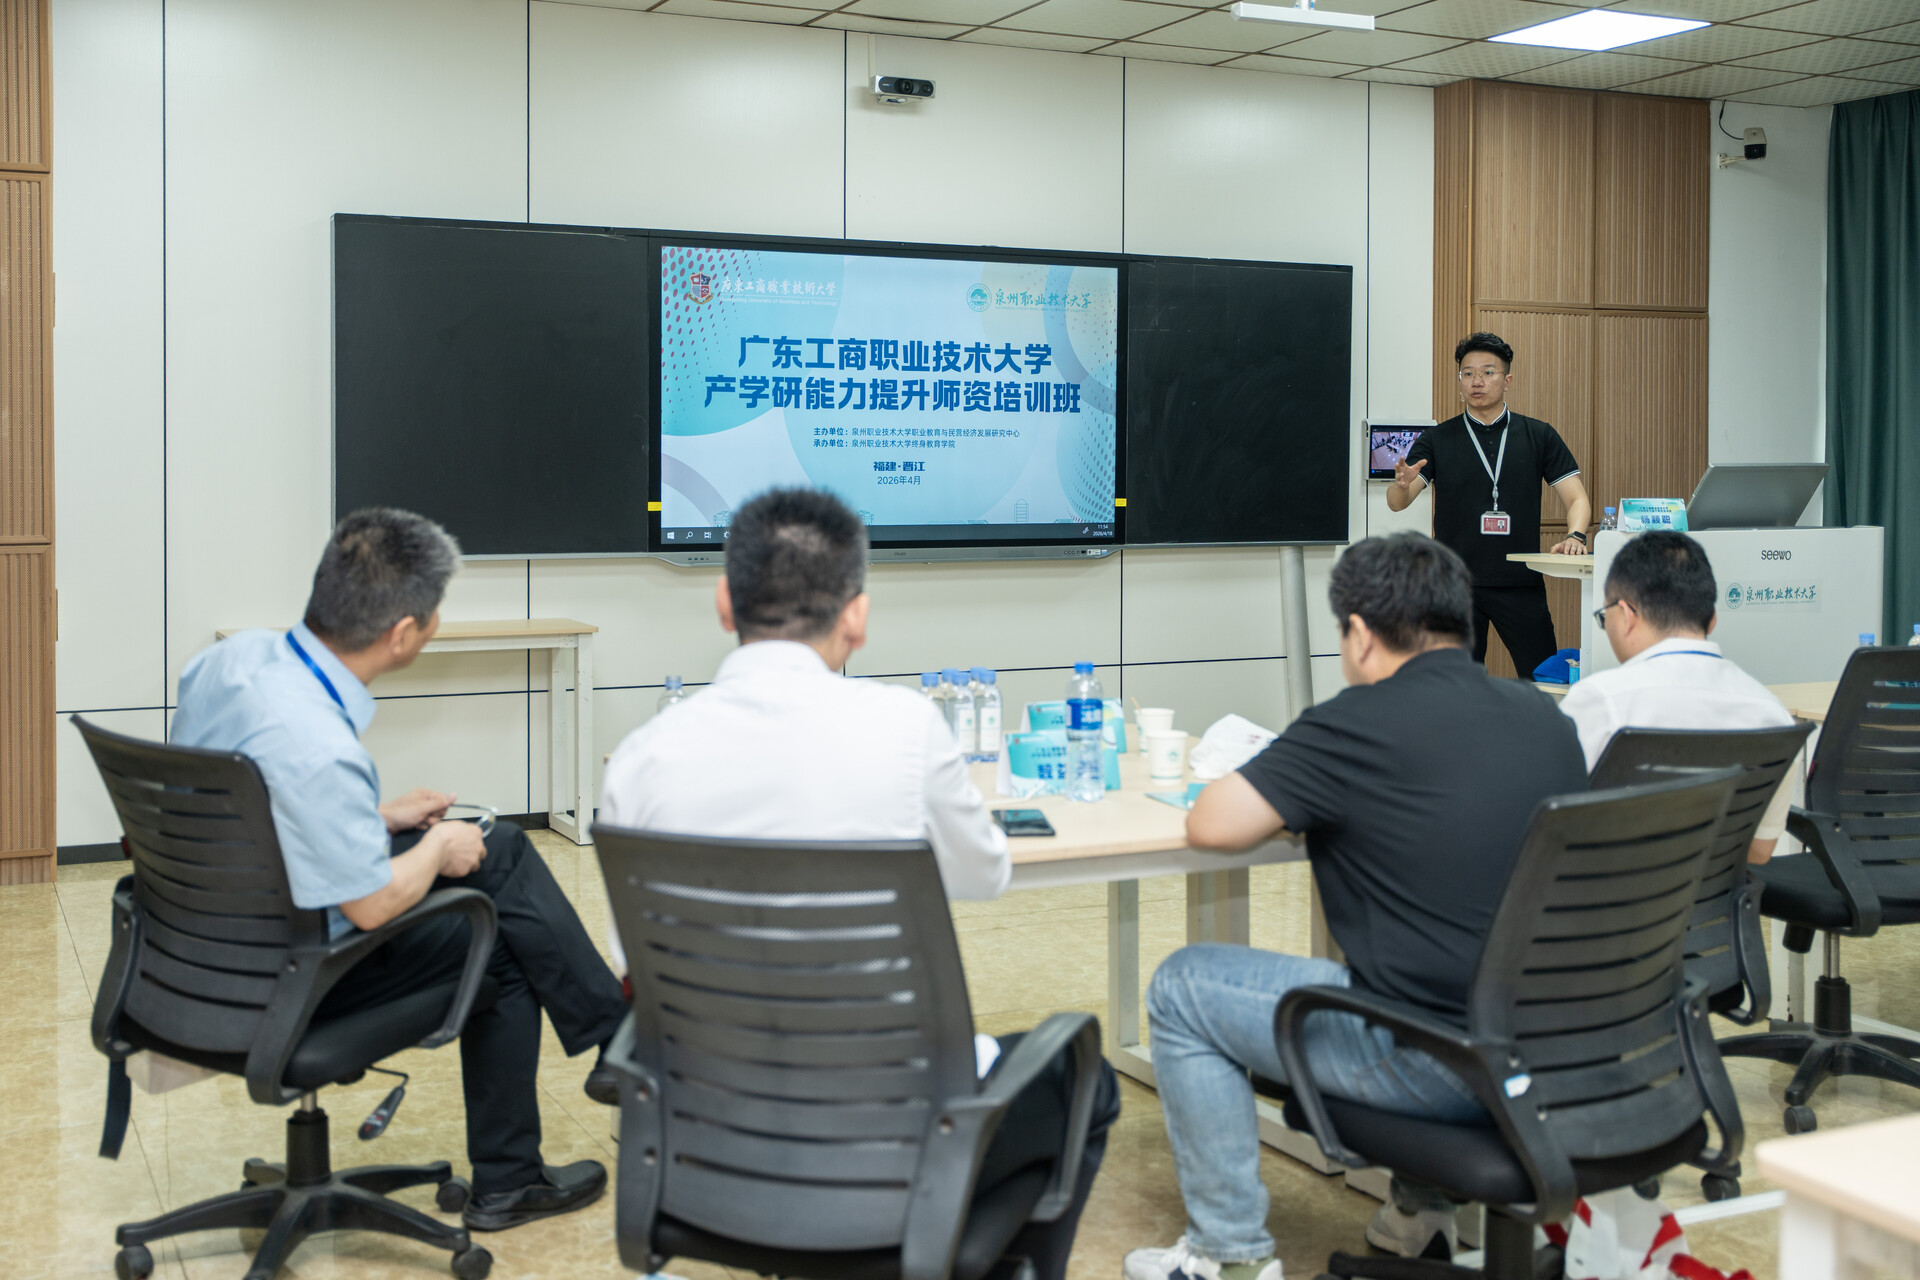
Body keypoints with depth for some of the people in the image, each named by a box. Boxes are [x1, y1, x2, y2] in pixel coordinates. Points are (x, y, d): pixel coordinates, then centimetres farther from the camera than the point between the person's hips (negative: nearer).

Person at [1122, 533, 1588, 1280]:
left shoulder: (1360, 723, -15)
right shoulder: (1547, 720, 6)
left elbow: (1210, 826, -14)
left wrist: (1293, 805, 8)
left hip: (1439, 1064, -7)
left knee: (1181, 988, 9)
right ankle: (1424, 1208, 39)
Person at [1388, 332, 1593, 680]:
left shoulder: (1539, 436, 8)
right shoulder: (1437, 439, 5)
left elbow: (1577, 498, 6)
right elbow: (1396, 503, -3)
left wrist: (1575, 536, -15)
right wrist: (1401, 485, -27)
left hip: (1522, 584, 1)